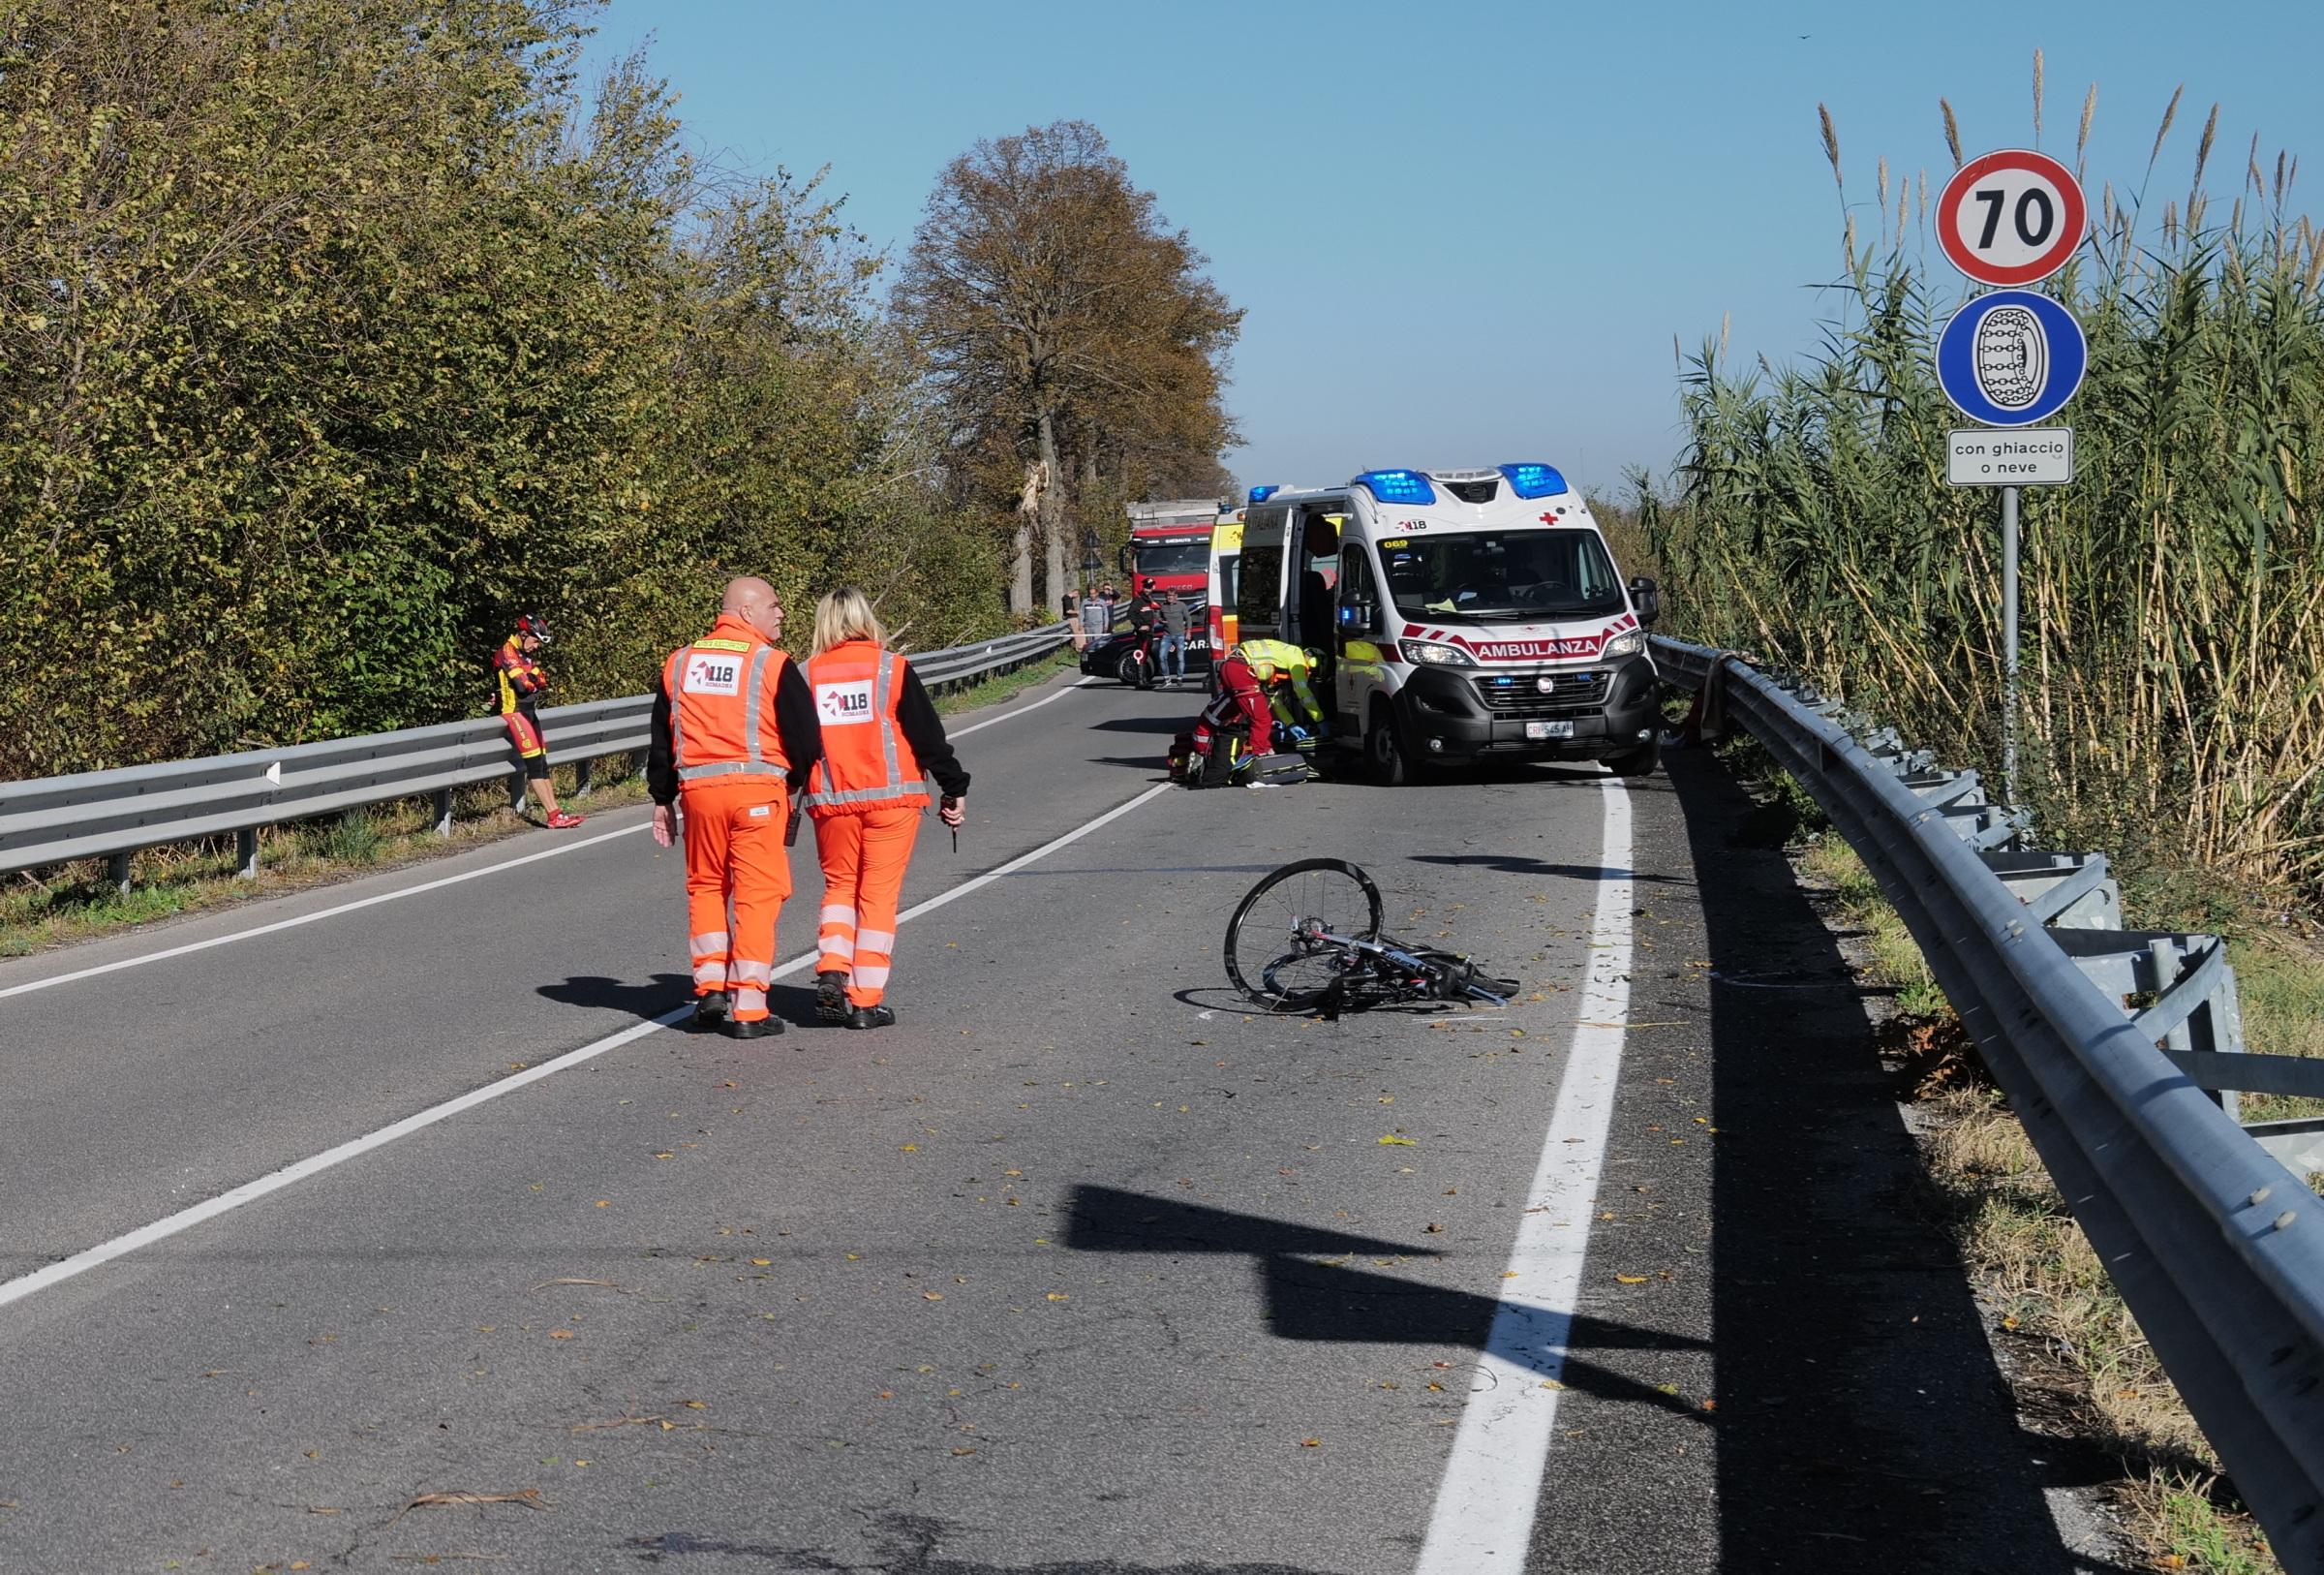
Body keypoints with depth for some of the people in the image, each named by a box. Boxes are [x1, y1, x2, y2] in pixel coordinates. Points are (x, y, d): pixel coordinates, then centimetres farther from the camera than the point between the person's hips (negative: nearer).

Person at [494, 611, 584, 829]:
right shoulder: (507, 651, -11)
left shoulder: (526, 655, 17)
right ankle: (554, 815, -18)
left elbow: (541, 681, 7)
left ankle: (555, 813, 2)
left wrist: (533, 680, -13)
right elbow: (523, 684, -18)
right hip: (514, 711, -9)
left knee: (542, 764, 4)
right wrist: (534, 678, 2)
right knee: (535, 765, -14)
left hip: (529, 711, 9)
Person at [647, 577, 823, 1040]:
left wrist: (662, 799, 22)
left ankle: (711, 985, 13)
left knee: (706, 886, 21)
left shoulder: (680, 662, 11)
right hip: (758, 789, -4)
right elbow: (805, 739, -4)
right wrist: (797, 781, 16)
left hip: (698, 789, 4)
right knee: (756, 896, 1)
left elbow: (661, 739, 15)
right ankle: (749, 1010, 1)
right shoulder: (773, 665, -5)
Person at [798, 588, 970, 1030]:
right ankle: (865, 1001, 3)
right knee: (879, 894, 4)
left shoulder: (808, 675, 2)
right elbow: (928, 735, -3)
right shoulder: (892, 669, -3)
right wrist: (954, 789, 6)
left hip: (831, 802, 2)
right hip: (890, 799, -2)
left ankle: (831, 972, -2)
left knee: (839, 886, 19)